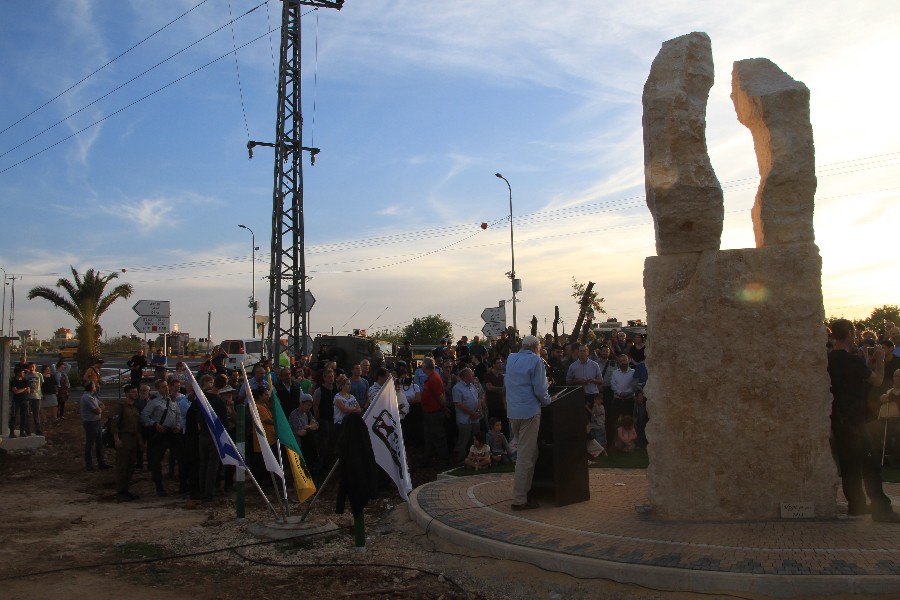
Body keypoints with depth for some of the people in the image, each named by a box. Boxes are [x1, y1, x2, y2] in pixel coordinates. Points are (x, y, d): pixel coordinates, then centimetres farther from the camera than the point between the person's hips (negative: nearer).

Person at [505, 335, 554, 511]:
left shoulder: (511, 359, 12)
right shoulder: (535, 361, -9)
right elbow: (540, 389, -13)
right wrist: (548, 400, 6)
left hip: (512, 412, 7)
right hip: (529, 412, -7)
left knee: (530, 452, 19)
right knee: (526, 456, -4)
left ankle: (525, 490, 22)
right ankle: (519, 499, -2)